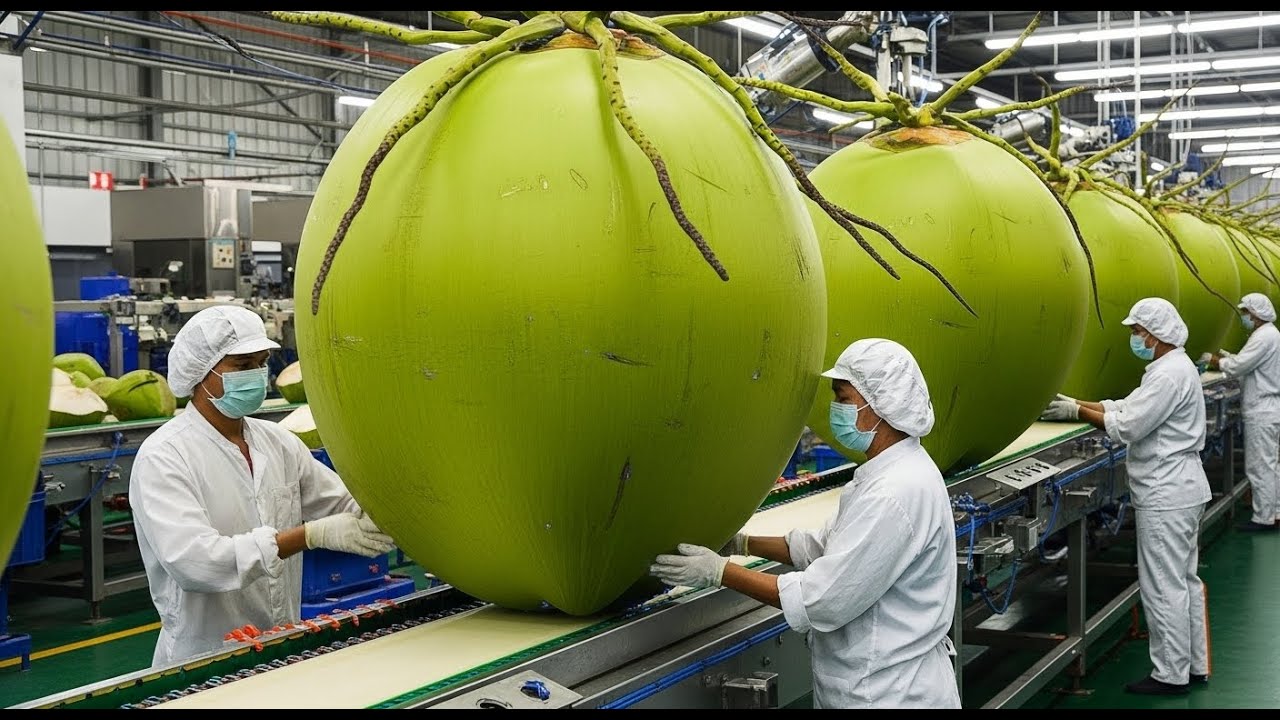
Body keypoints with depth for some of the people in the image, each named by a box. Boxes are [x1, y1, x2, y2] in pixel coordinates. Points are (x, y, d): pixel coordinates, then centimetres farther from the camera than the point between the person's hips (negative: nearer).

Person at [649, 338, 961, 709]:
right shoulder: (886, 473, 8)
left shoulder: (897, 493, -25)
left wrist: (720, 572, -18)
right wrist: (743, 543, 10)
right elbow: (822, 547, 17)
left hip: (890, 693, -9)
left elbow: (823, 601, -24)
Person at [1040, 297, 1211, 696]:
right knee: (1184, 580, 16)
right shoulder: (1172, 367, 14)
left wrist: (1078, 411, -12)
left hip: (1166, 496, -11)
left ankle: (1171, 675, 4)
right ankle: (1194, 664, 25)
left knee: (1164, 586, -3)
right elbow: (1128, 407, 14)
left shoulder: (1170, 374, -20)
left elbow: (1127, 426, -22)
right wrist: (1078, 405, 5)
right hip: (1178, 490, 11)